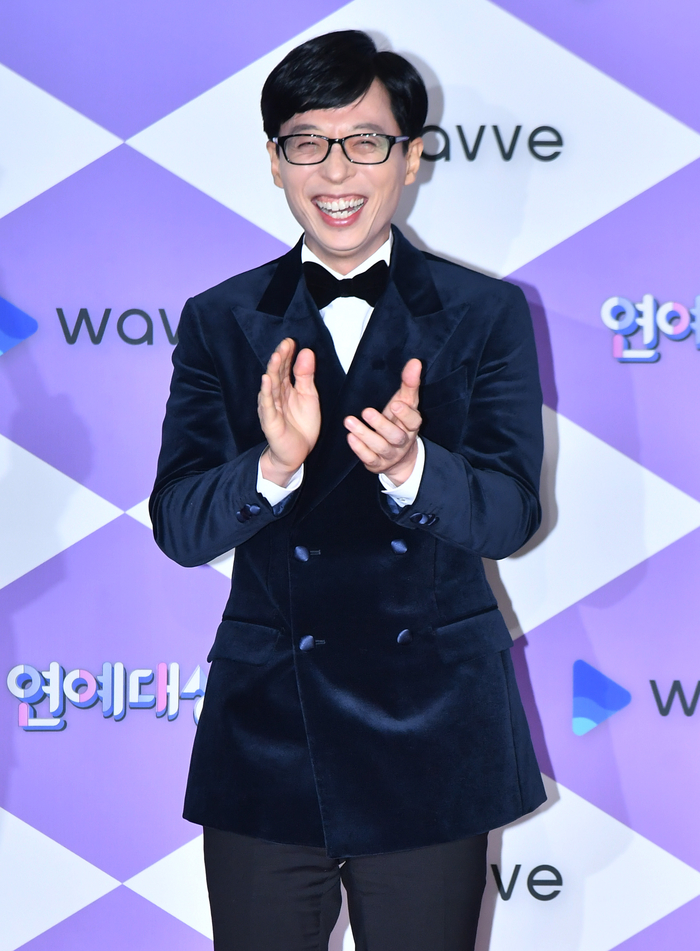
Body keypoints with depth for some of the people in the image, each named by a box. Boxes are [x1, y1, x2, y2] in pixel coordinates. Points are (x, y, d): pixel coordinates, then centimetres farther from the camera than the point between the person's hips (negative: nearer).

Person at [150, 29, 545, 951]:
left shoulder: (487, 314, -1)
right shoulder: (219, 323, 2)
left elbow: (510, 513, -11)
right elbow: (179, 527, -7)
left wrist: (409, 465, -31)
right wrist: (275, 464, -27)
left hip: (430, 738, 0)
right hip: (264, 732, 1)